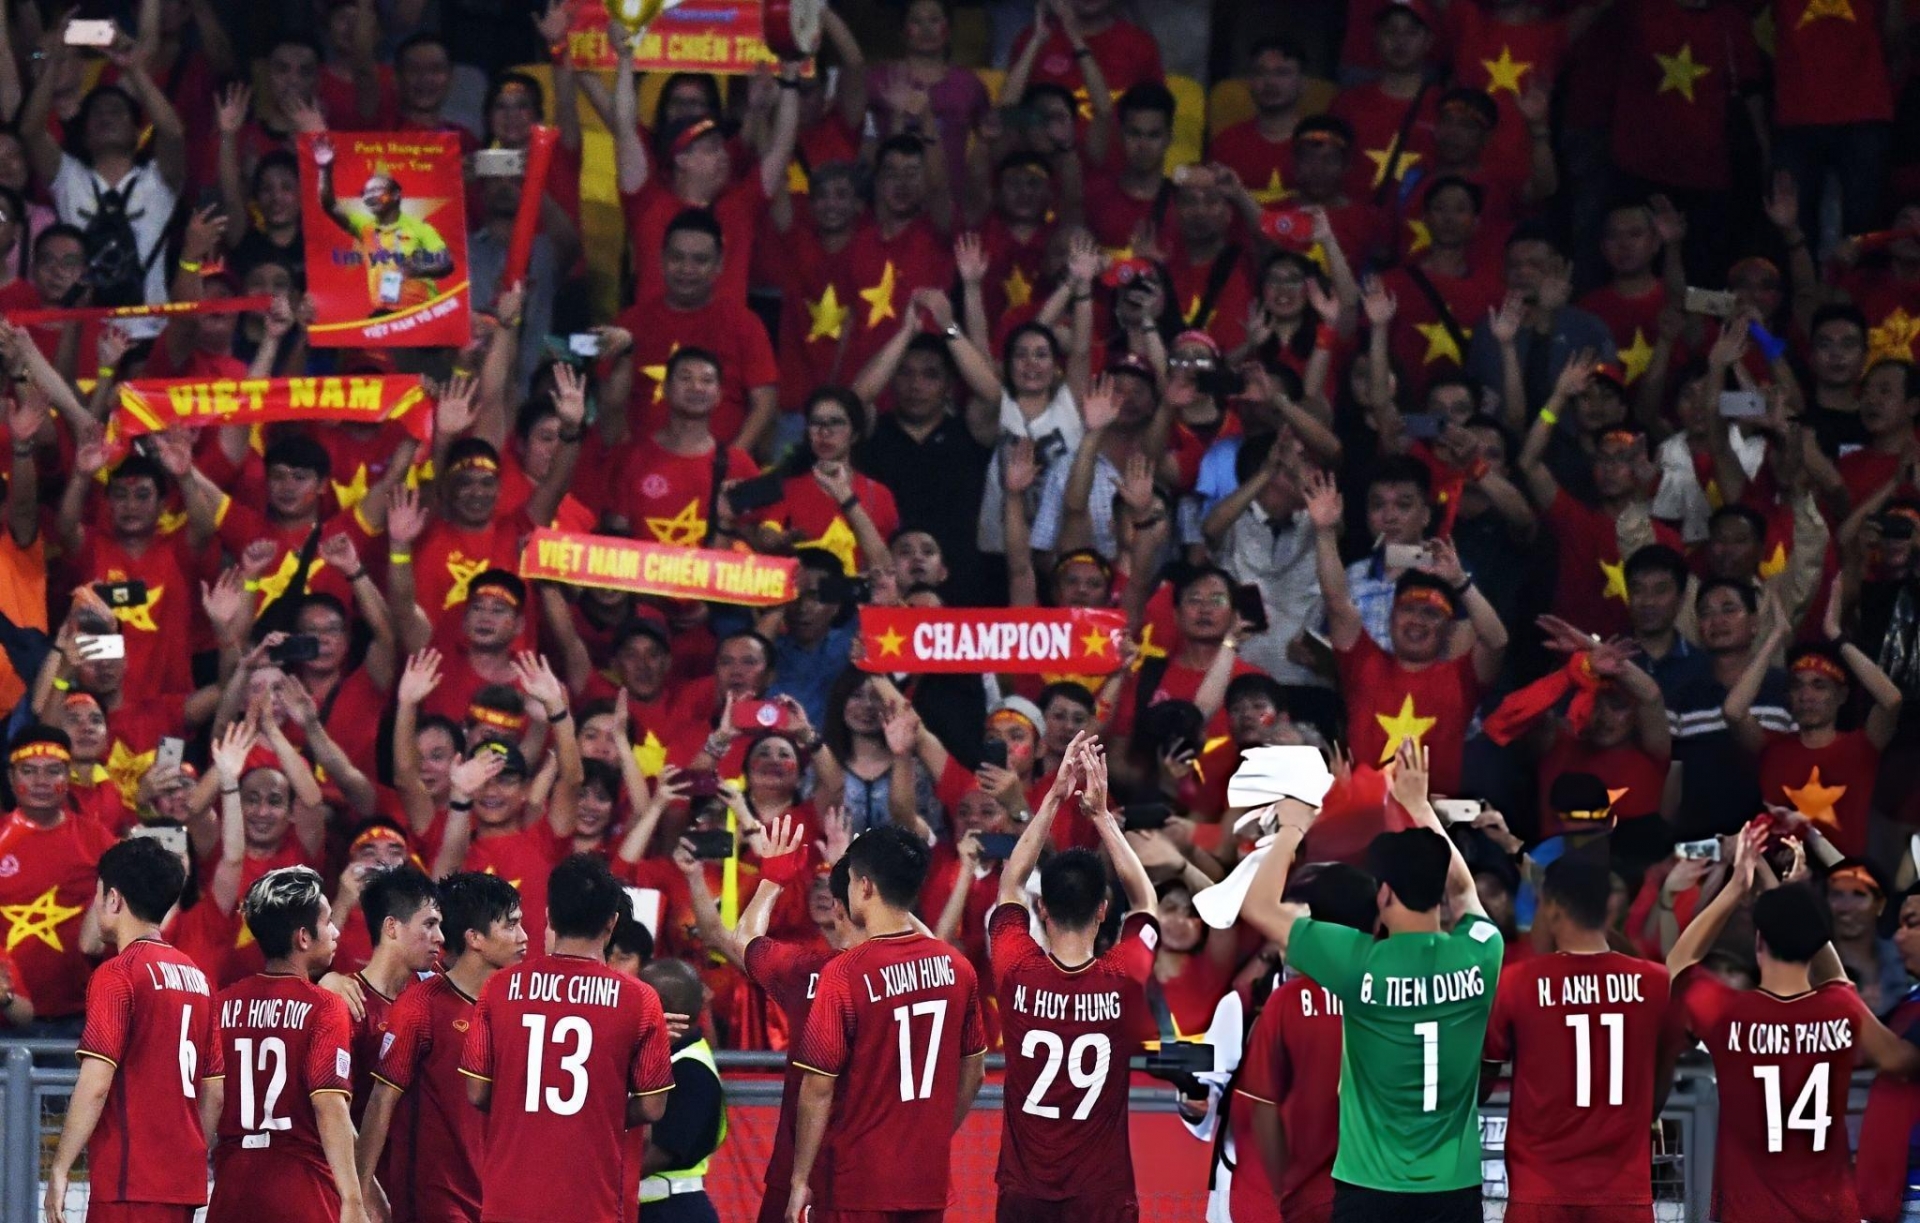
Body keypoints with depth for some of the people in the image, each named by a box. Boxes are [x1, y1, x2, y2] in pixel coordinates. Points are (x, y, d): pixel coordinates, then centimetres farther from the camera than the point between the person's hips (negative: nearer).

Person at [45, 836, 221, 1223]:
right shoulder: (195, 975, 13)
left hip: (131, 1179, -8)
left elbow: (95, 1084, -16)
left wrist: (59, 1169, -11)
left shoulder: (117, 974, -9)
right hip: (184, 1183, 8)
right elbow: (213, 1090, 17)